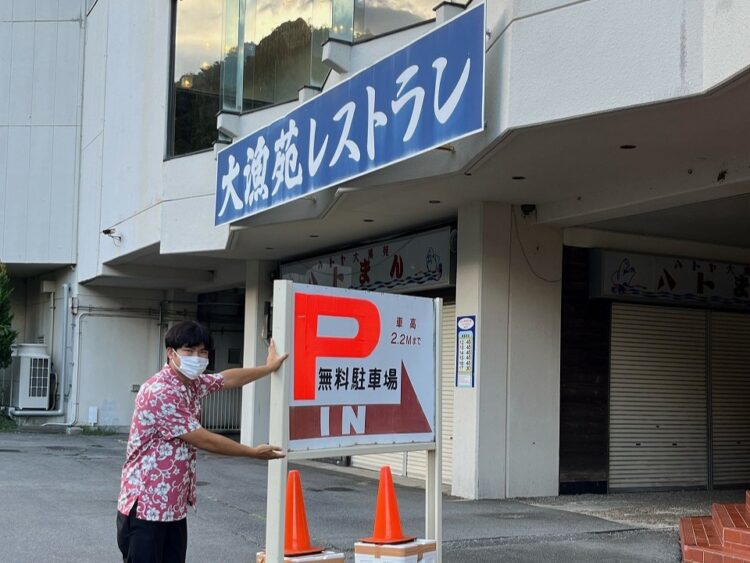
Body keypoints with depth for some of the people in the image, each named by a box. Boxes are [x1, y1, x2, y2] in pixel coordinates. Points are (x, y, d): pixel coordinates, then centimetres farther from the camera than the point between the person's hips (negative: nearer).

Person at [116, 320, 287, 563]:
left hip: (175, 506, 9)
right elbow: (203, 440, -18)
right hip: (145, 506, -9)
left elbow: (227, 379, 28)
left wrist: (269, 368, 36)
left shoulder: (193, 383, 7)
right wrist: (254, 453, -7)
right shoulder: (160, 393, -22)